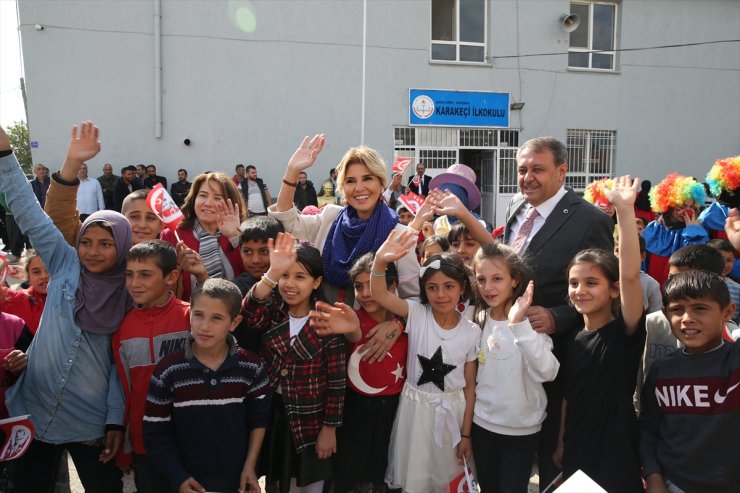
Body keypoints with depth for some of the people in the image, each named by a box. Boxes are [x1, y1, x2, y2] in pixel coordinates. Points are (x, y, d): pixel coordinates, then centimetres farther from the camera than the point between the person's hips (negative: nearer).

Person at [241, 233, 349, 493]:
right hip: (272, 413, 3)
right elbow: (249, 313, -29)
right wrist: (272, 273, -42)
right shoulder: (273, 311, -4)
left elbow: (336, 380, -10)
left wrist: (330, 427, -9)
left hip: (311, 419, -3)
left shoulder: (327, 321, -13)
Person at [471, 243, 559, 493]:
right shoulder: (477, 319, 0)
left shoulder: (531, 321, -17)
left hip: (521, 430, -4)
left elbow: (547, 372, -33)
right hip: (481, 424, 5)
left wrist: (518, 324, -40)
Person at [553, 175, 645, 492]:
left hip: (617, 457, -5)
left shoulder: (626, 332, -14)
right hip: (577, 458, 6)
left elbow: (630, 275, -30)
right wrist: (561, 445, 12)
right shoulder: (573, 342, 4)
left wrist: (625, 210, -37)